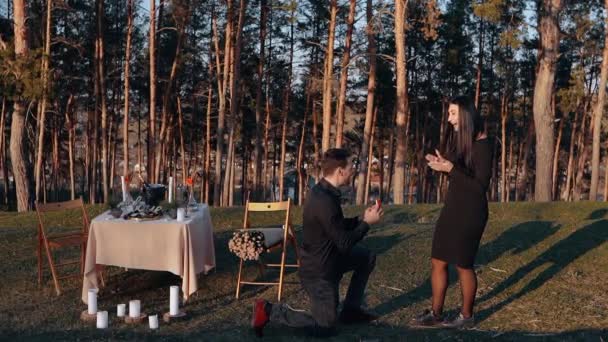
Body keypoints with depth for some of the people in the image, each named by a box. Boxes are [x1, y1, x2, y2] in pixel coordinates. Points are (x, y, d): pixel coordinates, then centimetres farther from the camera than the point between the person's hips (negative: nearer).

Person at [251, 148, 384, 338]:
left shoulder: (323, 191, 1)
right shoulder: (325, 201, -31)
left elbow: (338, 226, 16)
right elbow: (345, 244, -25)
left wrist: (361, 219, 4)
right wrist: (367, 222, -12)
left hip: (324, 260, 10)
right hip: (318, 272, -10)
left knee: (367, 257, 18)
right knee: (325, 328, 1)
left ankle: (350, 310, 23)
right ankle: (269, 310, 2)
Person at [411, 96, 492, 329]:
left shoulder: (482, 145, -14)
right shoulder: (458, 140, 9)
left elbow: (481, 186, -18)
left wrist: (451, 168, -23)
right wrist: (442, 165, 0)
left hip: (470, 212, -8)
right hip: (452, 208, 8)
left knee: (463, 264, 3)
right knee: (438, 261, 10)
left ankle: (466, 317, 19)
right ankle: (436, 314, 20)